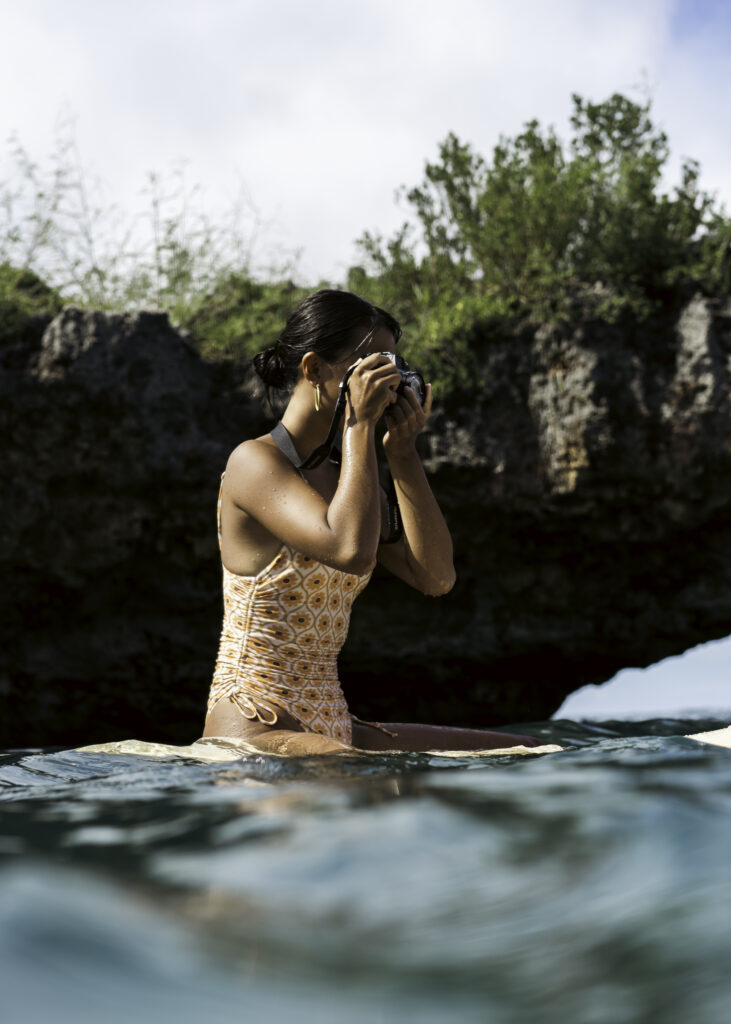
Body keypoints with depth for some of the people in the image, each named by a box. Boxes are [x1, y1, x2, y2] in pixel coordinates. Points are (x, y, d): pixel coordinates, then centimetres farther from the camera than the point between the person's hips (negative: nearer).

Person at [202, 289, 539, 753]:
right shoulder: (254, 461, -9)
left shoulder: (343, 473, 15)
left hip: (332, 729, 9)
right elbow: (352, 551, -26)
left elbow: (437, 577, 5)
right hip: (255, 730, -8)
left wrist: (403, 453, 2)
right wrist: (360, 423, -17)